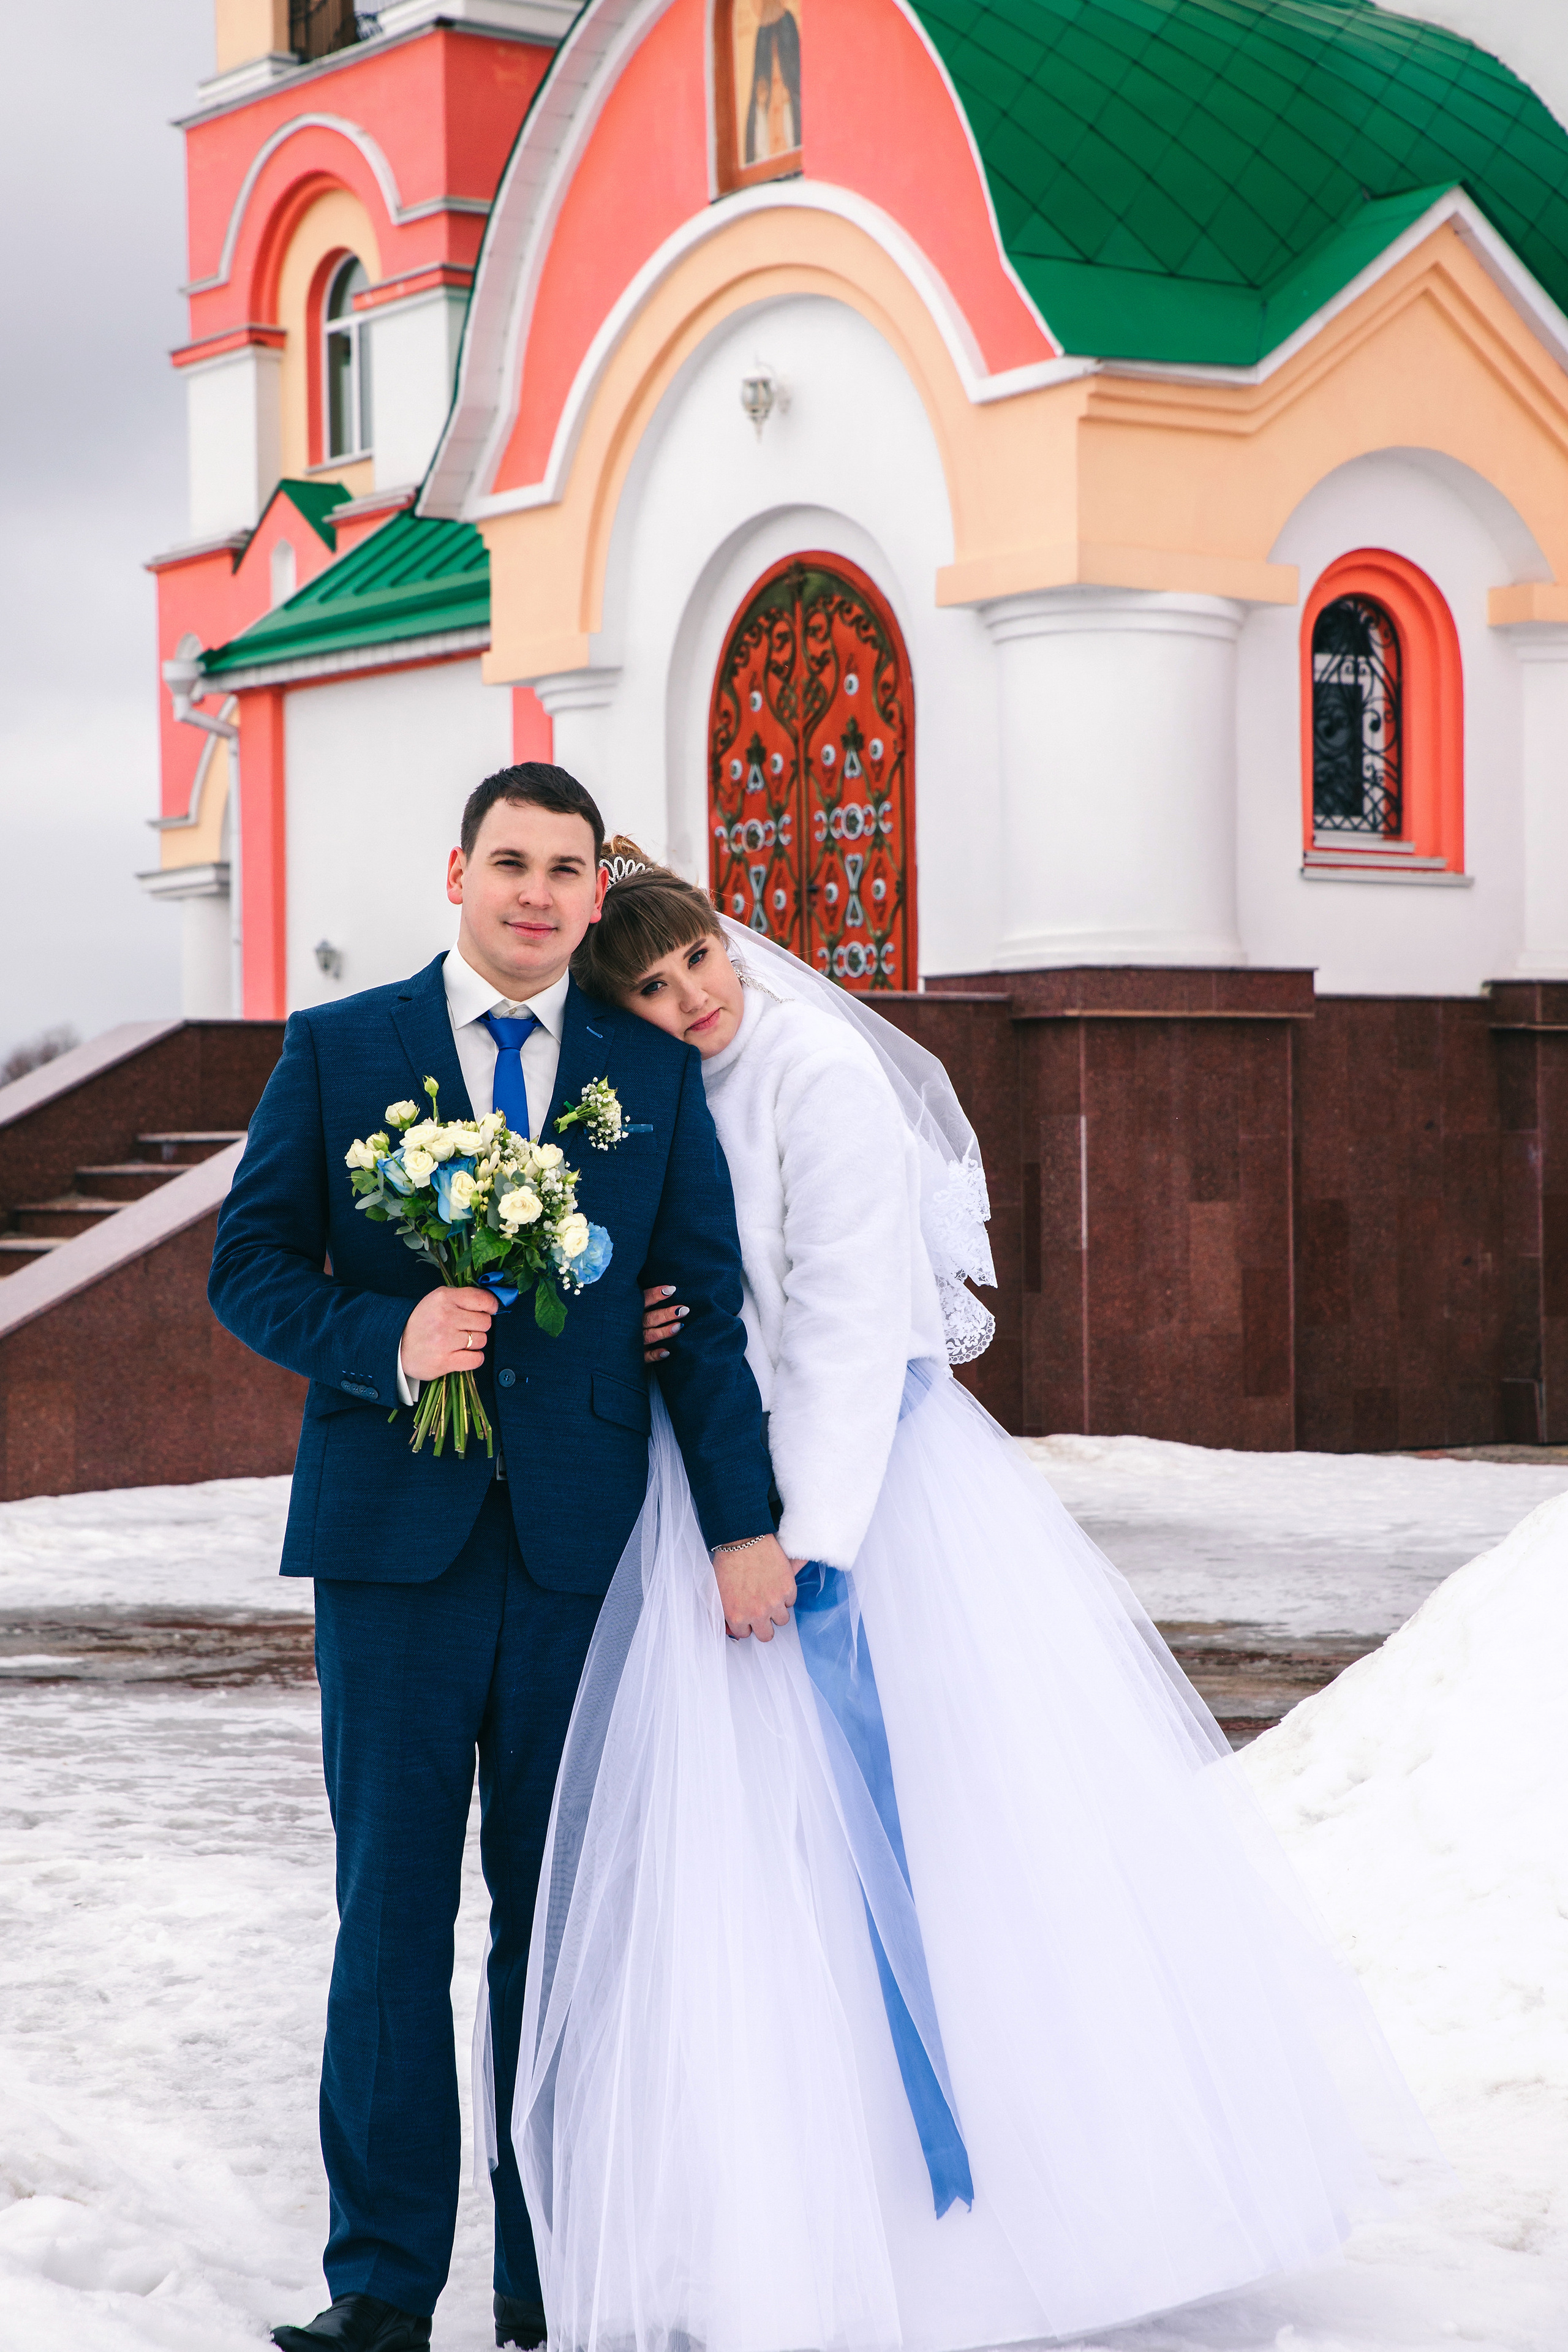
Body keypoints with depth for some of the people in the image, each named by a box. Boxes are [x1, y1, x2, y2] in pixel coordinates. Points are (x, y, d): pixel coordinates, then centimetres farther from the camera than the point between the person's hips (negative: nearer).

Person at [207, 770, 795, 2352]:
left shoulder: (656, 1074, 9)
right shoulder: (336, 1051, 5)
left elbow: (709, 1309, 5)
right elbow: (248, 1267, 2)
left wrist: (745, 1524, -2)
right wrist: (383, 1341, -16)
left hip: (584, 1544, 1)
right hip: (396, 1534, -1)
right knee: (393, 1908, 1)